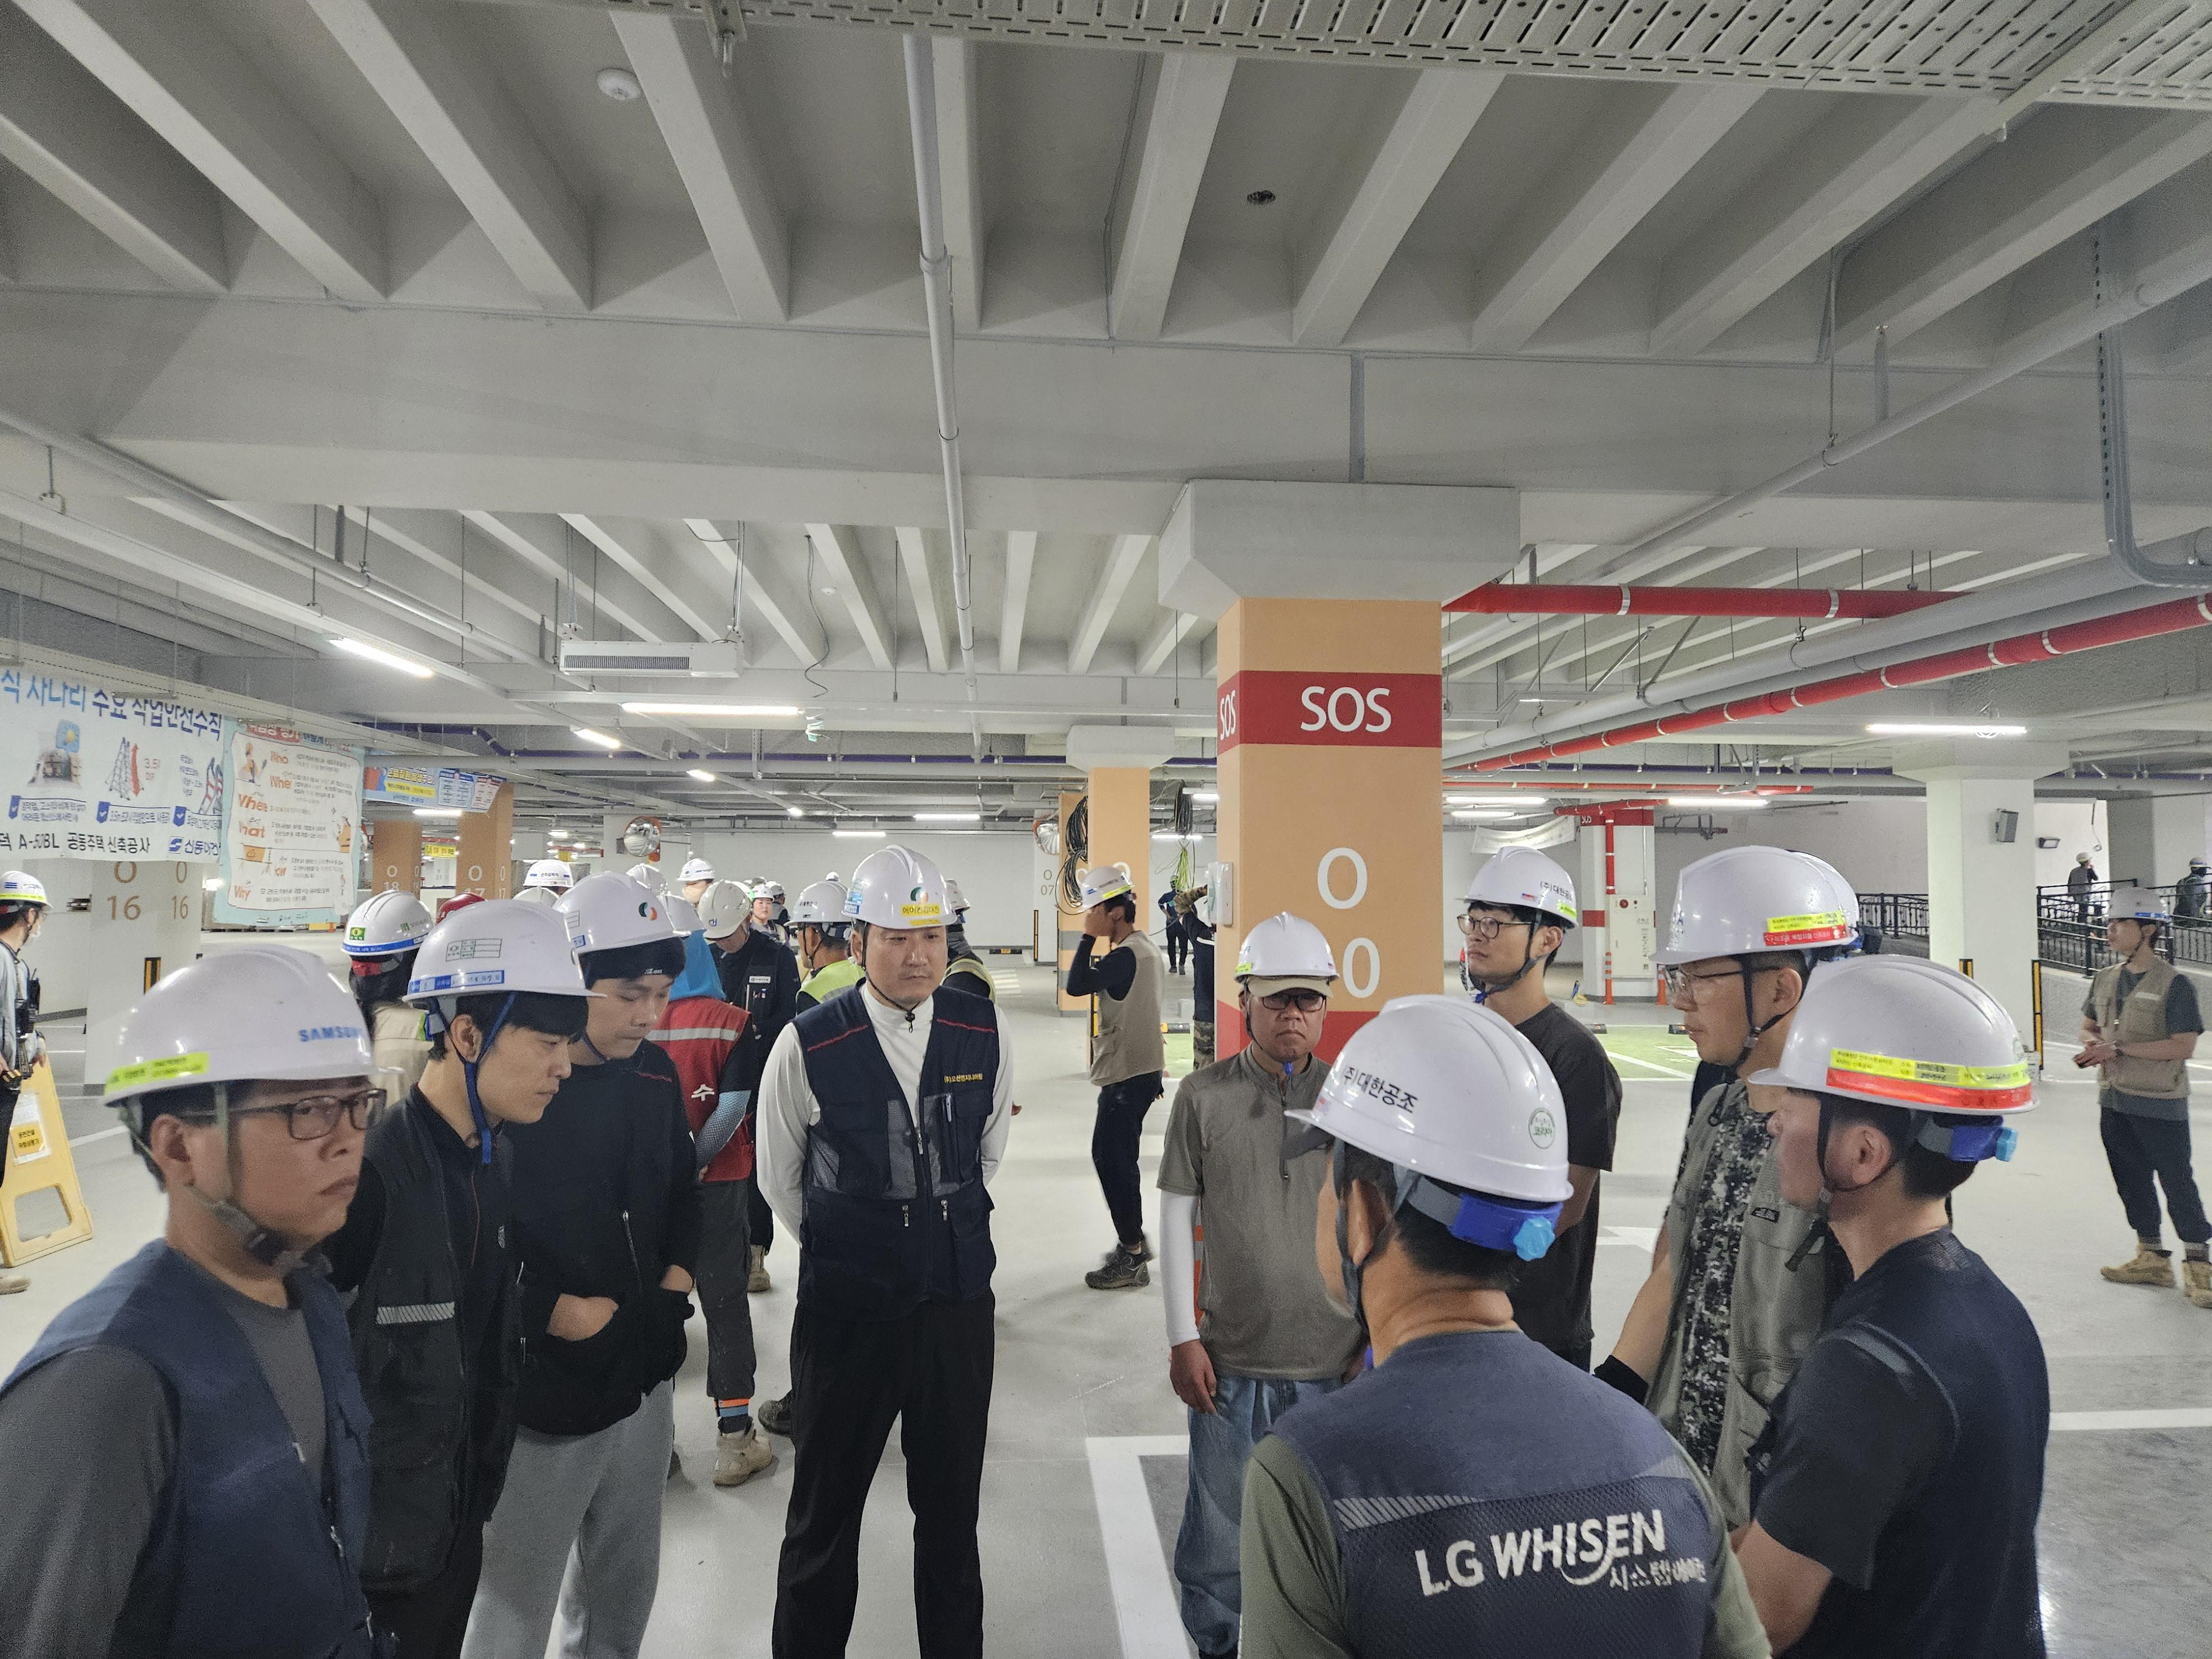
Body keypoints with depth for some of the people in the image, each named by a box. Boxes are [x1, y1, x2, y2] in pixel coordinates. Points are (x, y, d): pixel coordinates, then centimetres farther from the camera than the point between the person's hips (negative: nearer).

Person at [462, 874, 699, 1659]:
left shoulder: (654, 1072, 2)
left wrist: (677, 1277, 3)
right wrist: (559, 1313, -18)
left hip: (644, 1379, 6)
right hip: (542, 1396, -6)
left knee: (627, 1584, 23)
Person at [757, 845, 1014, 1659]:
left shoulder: (983, 1034, -5)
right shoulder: (808, 1046, -13)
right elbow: (780, 1180, 3)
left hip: (958, 1302, 2)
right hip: (847, 1310, -2)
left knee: (952, 1507, 17)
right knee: (824, 1512, 13)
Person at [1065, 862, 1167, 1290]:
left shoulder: (1126, 955, -20)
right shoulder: (1145, 946, 12)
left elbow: (1076, 984, -27)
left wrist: (1088, 937, -19)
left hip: (1129, 1074, -10)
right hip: (1139, 1069, 10)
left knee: (1112, 1159, -5)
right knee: (1114, 1157, 18)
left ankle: (1132, 1259, 2)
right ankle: (1134, 1240, 29)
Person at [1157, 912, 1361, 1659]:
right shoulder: (1202, 1096, -3)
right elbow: (1176, 1219, 1)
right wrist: (1183, 1338, -1)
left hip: (1334, 1361, 1)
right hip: (1231, 1359, 0)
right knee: (1220, 1528, 11)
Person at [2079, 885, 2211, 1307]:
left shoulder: (2175, 984, -14)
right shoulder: (2105, 979, 6)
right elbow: (2089, 1026, 18)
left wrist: (2119, 1048, -21)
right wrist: (2092, 1043, -6)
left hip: (2160, 1104, -7)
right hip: (2114, 1100, 7)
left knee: (2177, 1182, 0)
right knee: (2132, 1181, 14)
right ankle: (2152, 1258, 26)